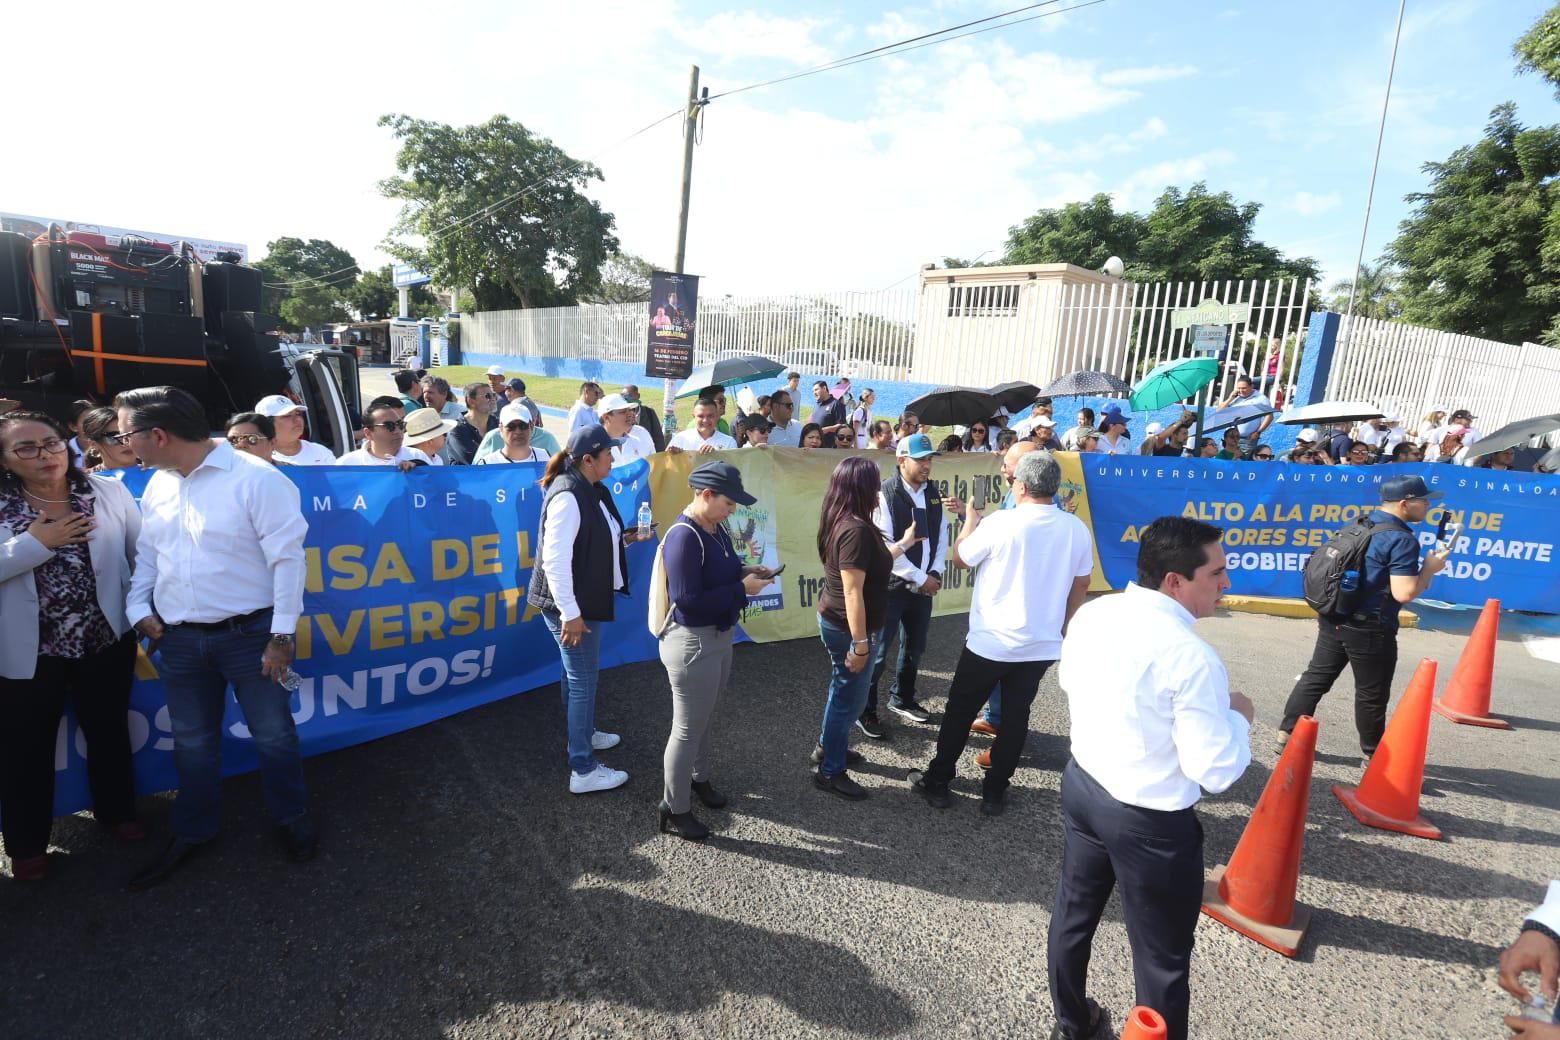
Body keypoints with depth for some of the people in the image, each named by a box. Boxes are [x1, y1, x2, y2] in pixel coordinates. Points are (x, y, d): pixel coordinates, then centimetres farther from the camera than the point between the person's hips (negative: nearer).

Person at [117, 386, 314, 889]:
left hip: (248, 634, -6)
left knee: (273, 734, 8)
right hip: (179, 639, 6)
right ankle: (192, 832, 38)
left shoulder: (254, 478, -18)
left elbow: (287, 558, -17)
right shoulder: (156, 485, 5)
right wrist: (139, 607, 2)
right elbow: (147, 554, 18)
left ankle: (292, 819, 30)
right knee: (191, 741, 19)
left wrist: (282, 635, -16)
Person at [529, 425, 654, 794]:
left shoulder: (592, 491, 8)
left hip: (587, 600, 10)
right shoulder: (568, 496, -23)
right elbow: (555, 559, -27)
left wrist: (627, 538, 5)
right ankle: (583, 771, 10)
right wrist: (570, 613, -25)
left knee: (579, 673, 24)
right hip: (572, 606, -10)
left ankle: (584, 733, 44)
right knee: (583, 680, -1)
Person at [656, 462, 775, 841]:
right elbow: (688, 600, -28)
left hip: (719, 637, 9)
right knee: (688, 727, 5)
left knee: (706, 717, 25)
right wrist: (742, 589, -22)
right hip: (693, 643, -9)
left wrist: (745, 572, -2)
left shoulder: (716, 528, 2)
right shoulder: (684, 537, -24)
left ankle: (699, 778, 47)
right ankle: (674, 811, 22)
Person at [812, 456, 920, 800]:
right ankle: (830, 771, 20)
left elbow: (873, 561, 18)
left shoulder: (842, 522, 3)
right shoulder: (856, 530, -27)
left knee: (841, 690, 26)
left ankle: (827, 746, 44)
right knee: (850, 698, 6)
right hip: (848, 628, -10)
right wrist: (860, 643, -24)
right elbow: (853, 593, -28)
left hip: (833, 620, 10)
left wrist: (904, 543, 28)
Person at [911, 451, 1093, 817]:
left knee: (960, 712, 12)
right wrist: (1063, 625, 21)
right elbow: (1080, 585, 7)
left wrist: (971, 519, 13)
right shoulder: (1077, 529, -4)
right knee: (1015, 716, 15)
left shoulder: (1001, 523, -18)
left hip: (990, 642, -4)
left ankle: (937, 782, 23)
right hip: (1042, 645, 4)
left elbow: (959, 558, -2)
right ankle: (995, 792, 24)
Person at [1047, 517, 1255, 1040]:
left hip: (1081, 787, 8)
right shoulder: (1192, 657, -28)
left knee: (1073, 916, 26)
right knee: (1162, 962, 14)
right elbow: (1217, 772, -21)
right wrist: (1236, 715, -4)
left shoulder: (1090, 615, -7)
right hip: (1150, 822, -7)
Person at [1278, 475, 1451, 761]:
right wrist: (1430, 569, -5)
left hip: (1334, 619, 7)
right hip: (1369, 629, -7)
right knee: (1371, 694, 9)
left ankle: (1287, 733, 15)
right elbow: (1404, 593, -21)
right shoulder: (1402, 539, -17)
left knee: (1316, 677, 13)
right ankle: (1373, 754, 24)